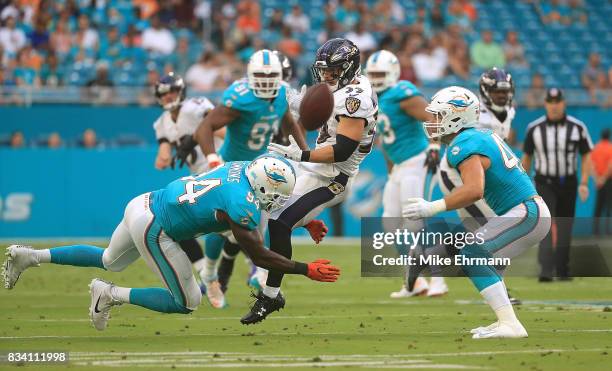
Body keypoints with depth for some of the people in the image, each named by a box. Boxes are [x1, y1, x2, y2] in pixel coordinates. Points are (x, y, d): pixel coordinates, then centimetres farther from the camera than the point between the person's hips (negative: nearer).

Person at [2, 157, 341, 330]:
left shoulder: (243, 168, -1)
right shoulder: (241, 206, -25)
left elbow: (265, 207, 19)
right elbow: (259, 257, -18)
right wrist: (306, 270, -15)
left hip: (142, 205, 9)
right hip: (152, 229, -9)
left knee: (109, 261, 33)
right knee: (187, 303, 0)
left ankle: (29, 256, 31)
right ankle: (111, 296, 2)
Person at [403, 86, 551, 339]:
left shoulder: (464, 146, -15)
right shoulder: (483, 135, 14)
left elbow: (474, 190, -30)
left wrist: (432, 208, -26)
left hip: (527, 213, -10)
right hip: (531, 209, 10)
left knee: (472, 256, -15)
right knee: (483, 258, 18)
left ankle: (510, 324, -22)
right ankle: (505, 320, 15)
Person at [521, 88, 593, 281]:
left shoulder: (577, 127, -3)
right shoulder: (534, 128, -3)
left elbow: (586, 155, 2)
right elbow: (527, 156, 8)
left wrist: (584, 183, -8)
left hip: (569, 183, 2)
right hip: (545, 183, -1)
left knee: (565, 228, 8)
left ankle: (562, 270, 21)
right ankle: (546, 270, -24)